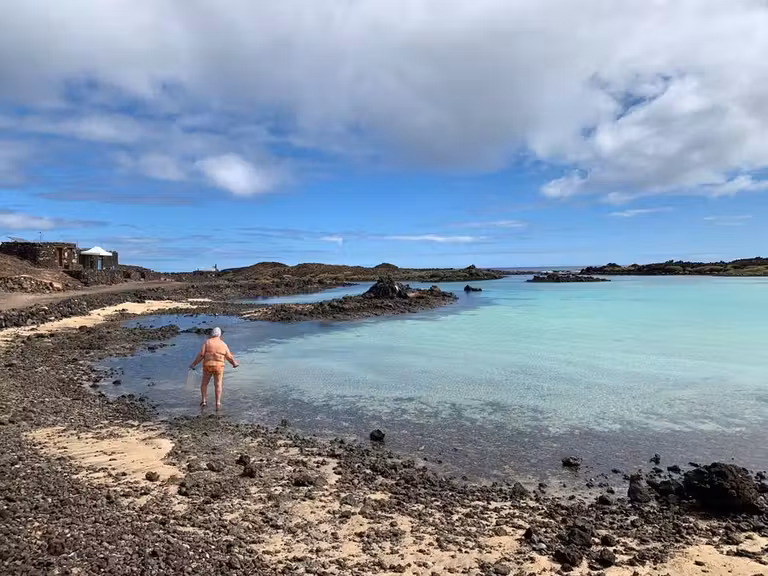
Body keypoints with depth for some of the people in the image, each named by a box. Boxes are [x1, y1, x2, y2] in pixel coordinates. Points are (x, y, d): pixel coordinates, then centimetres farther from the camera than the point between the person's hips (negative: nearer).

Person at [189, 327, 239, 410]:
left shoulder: (207, 342, -2)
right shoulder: (223, 344, 2)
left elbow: (201, 355, -8)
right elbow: (229, 357, 7)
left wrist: (194, 364, 2)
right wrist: (234, 363, 25)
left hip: (207, 366, 0)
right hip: (218, 367, 0)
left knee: (204, 383, 19)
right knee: (218, 385, 5)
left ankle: (204, 400, 19)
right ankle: (218, 403, -2)